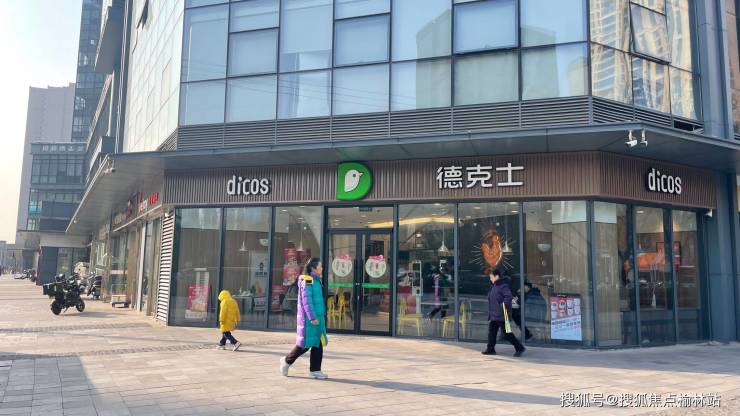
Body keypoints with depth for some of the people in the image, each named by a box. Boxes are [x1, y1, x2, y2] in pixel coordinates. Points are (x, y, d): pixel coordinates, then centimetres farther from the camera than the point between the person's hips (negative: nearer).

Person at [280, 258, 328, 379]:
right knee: (305, 343, 0)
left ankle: (315, 370, 12)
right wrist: (312, 318, -21)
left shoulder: (316, 281, 14)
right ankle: (287, 360, 20)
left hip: (317, 317, 9)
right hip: (308, 319, -9)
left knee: (318, 343, 7)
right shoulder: (307, 282, -14)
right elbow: (306, 301, -19)